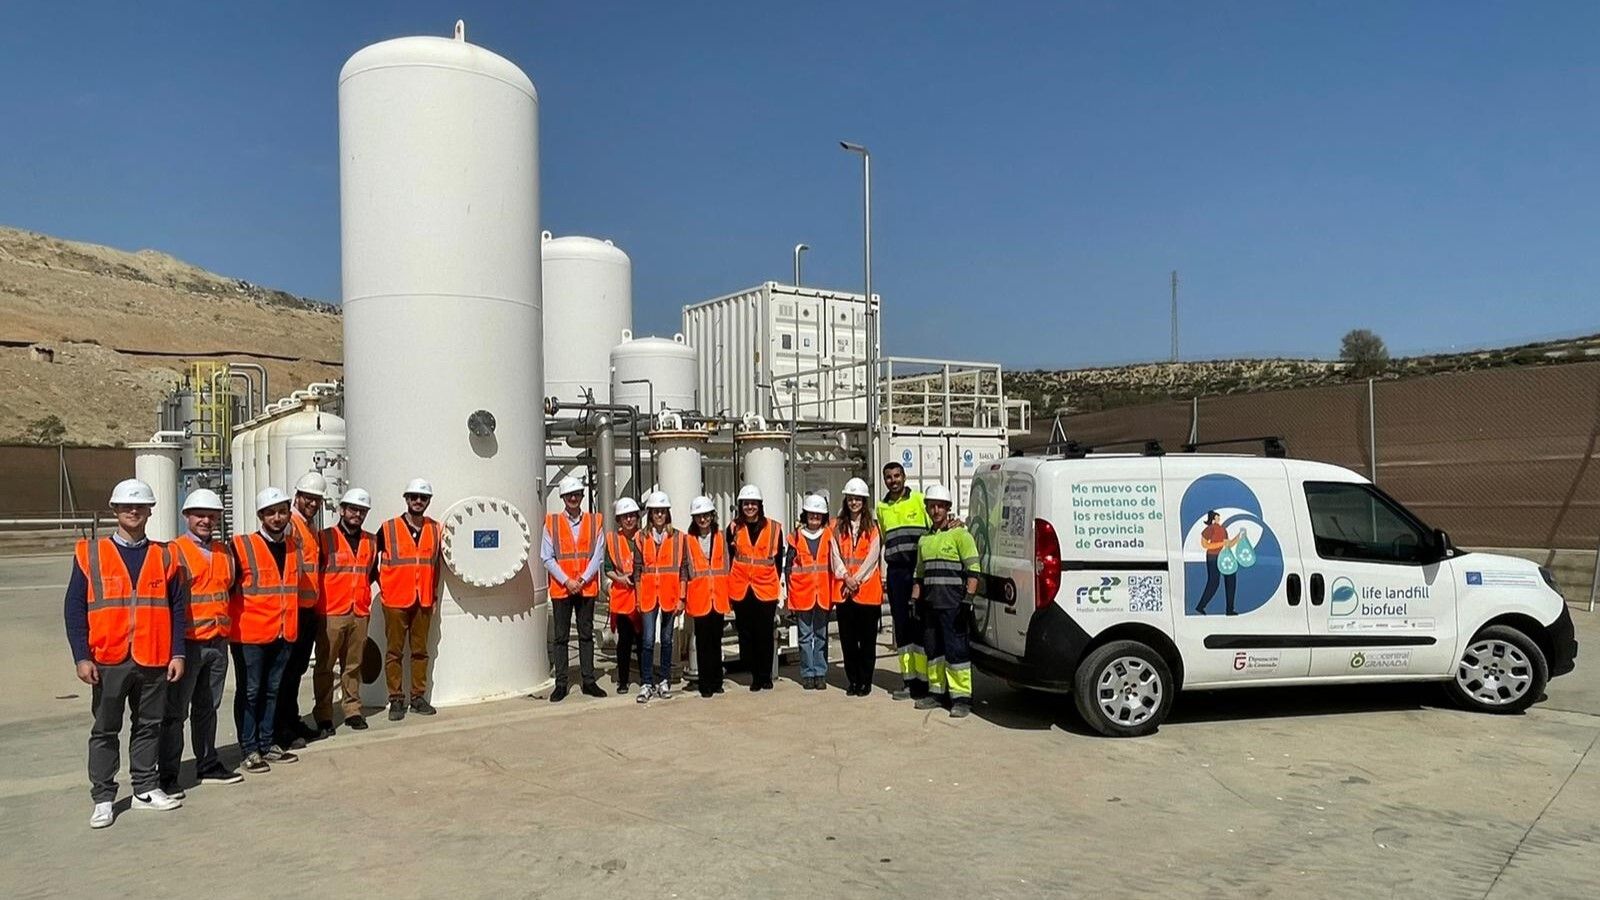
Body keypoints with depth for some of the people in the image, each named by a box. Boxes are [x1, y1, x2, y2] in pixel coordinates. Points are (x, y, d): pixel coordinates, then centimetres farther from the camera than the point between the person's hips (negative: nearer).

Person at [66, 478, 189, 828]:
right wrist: (81, 657, -8)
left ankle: (146, 789, 23)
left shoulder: (165, 556, 6)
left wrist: (178, 654, 0)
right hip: (108, 660, -1)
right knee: (105, 730, 7)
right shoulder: (90, 553, 1)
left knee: (149, 725, 11)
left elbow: (178, 608, 7)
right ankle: (103, 798, 17)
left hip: (154, 660, 2)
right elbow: (74, 609, -1)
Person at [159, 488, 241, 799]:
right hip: (187, 642, -6)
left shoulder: (224, 552, 13)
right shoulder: (175, 551, -7)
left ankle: (208, 765, 25)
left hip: (218, 642, 6)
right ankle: (168, 775, 7)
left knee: (208, 707, 16)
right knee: (176, 711, 1)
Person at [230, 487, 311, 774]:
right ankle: (250, 750, 9)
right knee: (249, 691, 2)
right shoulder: (242, 546, -10)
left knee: (272, 690, 15)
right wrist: (235, 617, -7)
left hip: (284, 632, 6)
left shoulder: (295, 546, 9)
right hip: (250, 634, -6)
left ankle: (268, 744, 24)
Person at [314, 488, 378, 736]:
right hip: (331, 614, -4)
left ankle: (352, 710, 18)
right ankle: (323, 717, 6)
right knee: (325, 667, 1)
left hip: (360, 613, 4)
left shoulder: (371, 541, 13)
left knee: (353, 666, 9)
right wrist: (318, 601, 0)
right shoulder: (325, 538, -1)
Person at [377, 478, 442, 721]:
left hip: (424, 601, 3)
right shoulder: (388, 529, -4)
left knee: (420, 650, 8)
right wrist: (383, 588, 3)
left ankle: (418, 697, 16)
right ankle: (396, 699, 9)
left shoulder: (435, 529, 6)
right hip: (395, 601, -3)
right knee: (394, 651, 2)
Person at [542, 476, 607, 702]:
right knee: (560, 637, 4)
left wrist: (582, 580, -11)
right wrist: (566, 581, -11)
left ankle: (588, 681, 15)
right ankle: (560, 684, 9)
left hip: (587, 588, 1)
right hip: (560, 588, -1)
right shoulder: (551, 523, 1)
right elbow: (547, 558, -2)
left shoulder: (594, 522, 5)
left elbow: (598, 556, 0)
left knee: (586, 635, 8)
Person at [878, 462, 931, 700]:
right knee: (901, 625, 6)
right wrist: (881, 574, 16)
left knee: (921, 624, -5)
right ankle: (909, 679, 12)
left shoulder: (919, 500, 4)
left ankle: (924, 680, -1)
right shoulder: (881, 508, 16)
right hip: (895, 571, 4)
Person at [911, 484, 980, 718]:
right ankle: (937, 692, 21)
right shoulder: (924, 539, 18)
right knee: (933, 648, 11)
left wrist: (968, 597, -18)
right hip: (930, 603, 7)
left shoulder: (960, 534, -3)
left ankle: (961, 697, -4)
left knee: (956, 649, -7)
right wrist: (914, 599, 18)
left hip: (952, 603, -7)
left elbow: (973, 569, -9)